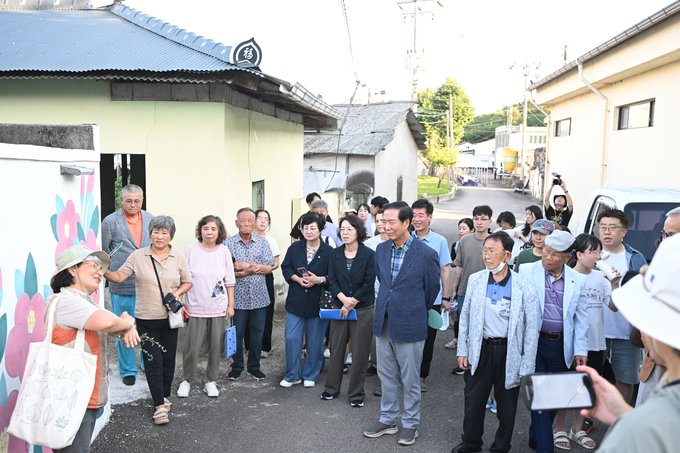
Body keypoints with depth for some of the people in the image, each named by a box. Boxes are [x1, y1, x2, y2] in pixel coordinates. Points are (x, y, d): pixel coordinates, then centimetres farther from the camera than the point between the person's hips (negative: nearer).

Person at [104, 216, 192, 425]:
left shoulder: (179, 258, 2)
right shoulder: (138, 256, -3)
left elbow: (187, 282, 10)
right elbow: (119, 276, -6)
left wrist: (176, 293, -9)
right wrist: (104, 272, -25)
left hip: (169, 317, 2)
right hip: (146, 319, -2)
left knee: (168, 359, 9)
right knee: (153, 360, -4)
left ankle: (164, 396, 29)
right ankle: (159, 406, 1)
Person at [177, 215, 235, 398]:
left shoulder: (224, 251, 3)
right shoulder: (191, 249, -3)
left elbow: (229, 281, 8)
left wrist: (231, 305, 7)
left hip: (219, 308, 2)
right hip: (195, 308, -2)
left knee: (216, 347, 7)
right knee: (191, 347, 0)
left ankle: (210, 381, 24)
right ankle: (187, 380, 22)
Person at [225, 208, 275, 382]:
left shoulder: (263, 242, 5)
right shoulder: (229, 243, -2)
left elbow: (268, 268, -2)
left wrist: (246, 267, -17)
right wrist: (254, 269, -19)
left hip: (259, 297, 2)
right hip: (238, 297, -2)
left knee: (257, 333, 9)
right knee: (237, 333, 7)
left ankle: (254, 366, 25)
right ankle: (237, 367, 24)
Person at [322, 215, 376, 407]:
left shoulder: (369, 254, -7)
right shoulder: (335, 254, 3)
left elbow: (368, 284, -8)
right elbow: (332, 281, 0)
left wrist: (351, 304, -10)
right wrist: (345, 299, -16)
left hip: (363, 309, -3)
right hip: (339, 308, 3)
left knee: (360, 352, 3)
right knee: (336, 348, 11)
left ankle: (356, 394, 17)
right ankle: (331, 388, 26)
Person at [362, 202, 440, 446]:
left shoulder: (426, 254, -14)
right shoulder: (382, 249, 2)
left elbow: (432, 288, 0)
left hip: (409, 326, -5)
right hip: (383, 323, 5)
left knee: (410, 380, 9)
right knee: (387, 376, 17)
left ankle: (410, 424, 26)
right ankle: (388, 420, 32)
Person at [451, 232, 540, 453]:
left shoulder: (524, 288, -12)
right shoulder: (475, 280, -2)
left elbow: (532, 329, -7)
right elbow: (466, 316, 7)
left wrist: (526, 367, -7)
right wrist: (462, 350, 5)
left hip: (509, 351, -2)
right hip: (480, 349, 3)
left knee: (507, 404, 12)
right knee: (473, 399, 13)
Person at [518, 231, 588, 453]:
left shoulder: (578, 280, 3)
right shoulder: (527, 271, -3)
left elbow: (581, 318, 8)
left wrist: (581, 350, 3)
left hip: (562, 346, 3)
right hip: (535, 342, -2)